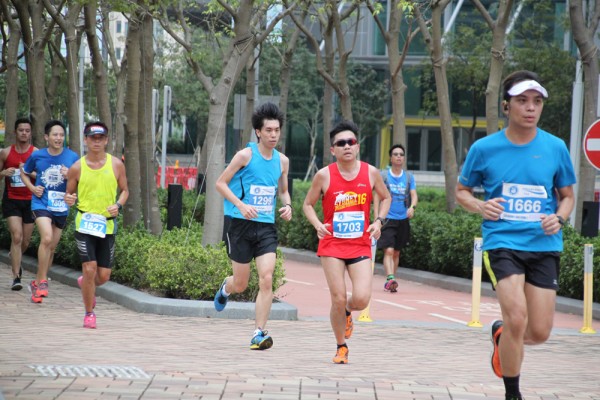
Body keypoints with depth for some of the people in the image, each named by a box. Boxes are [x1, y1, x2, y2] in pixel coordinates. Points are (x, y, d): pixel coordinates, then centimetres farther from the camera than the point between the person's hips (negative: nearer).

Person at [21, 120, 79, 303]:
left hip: (61, 207, 2)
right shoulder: (37, 156, -3)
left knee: (52, 247, 11)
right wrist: (32, 188, -3)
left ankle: (37, 283, 28)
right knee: (47, 238, -24)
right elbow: (24, 173, 14)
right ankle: (42, 281, -15)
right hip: (41, 203, -2)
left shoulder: (72, 157, -4)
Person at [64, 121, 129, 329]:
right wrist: (68, 199, -16)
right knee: (90, 268, -13)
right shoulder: (77, 168, -2)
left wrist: (118, 205, -9)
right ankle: (89, 314, 6)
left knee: (104, 275, 4)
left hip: (107, 224, 2)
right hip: (84, 224, -2)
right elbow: (69, 193, 8)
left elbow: (125, 190, 11)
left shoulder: (116, 164, 1)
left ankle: (84, 284, 41)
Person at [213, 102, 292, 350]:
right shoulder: (246, 155, -7)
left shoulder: (282, 161, 8)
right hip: (242, 225, -3)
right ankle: (225, 288, 43)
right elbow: (220, 183, -4)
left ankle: (259, 333, -8)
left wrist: (287, 205, 1)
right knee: (241, 284, 5)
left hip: (267, 227, 3)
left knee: (266, 279, -12)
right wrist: (241, 205, -17)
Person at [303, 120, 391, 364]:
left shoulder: (370, 173, -2)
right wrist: (317, 225, -12)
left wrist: (379, 221, -1)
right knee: (338, 300, -6)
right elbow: (308, 204, 6)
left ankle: (347, 311, 24)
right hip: (332, 245, -1)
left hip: (360, 246, 1)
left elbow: (385, 198, 16)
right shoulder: (324, 175, -6)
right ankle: (341, 347, 16)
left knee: (361, 299, -13)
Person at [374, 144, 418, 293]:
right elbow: (377, 196, 1)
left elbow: (414, 195, 2)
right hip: (387, 219, -4)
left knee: (396, 252, 11)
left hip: (403, 219, 4)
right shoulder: (383, 175, 0)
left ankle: (390, 282, 20)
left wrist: (412, 206, -20)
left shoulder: (409, 177, 8)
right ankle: (390, 279, -27)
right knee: (388, 251, -17)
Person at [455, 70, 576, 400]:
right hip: (502, 242, -2)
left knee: (540, 332, 1)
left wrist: (559, 218, -8)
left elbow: (567, 196, 14)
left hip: (544, 246, 3)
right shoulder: (484, 149, -2)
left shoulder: (555, 148, 2)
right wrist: (480, 207, -11)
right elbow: (461, 191, 11)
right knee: (517, 318, -20)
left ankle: (501, 336, 37)